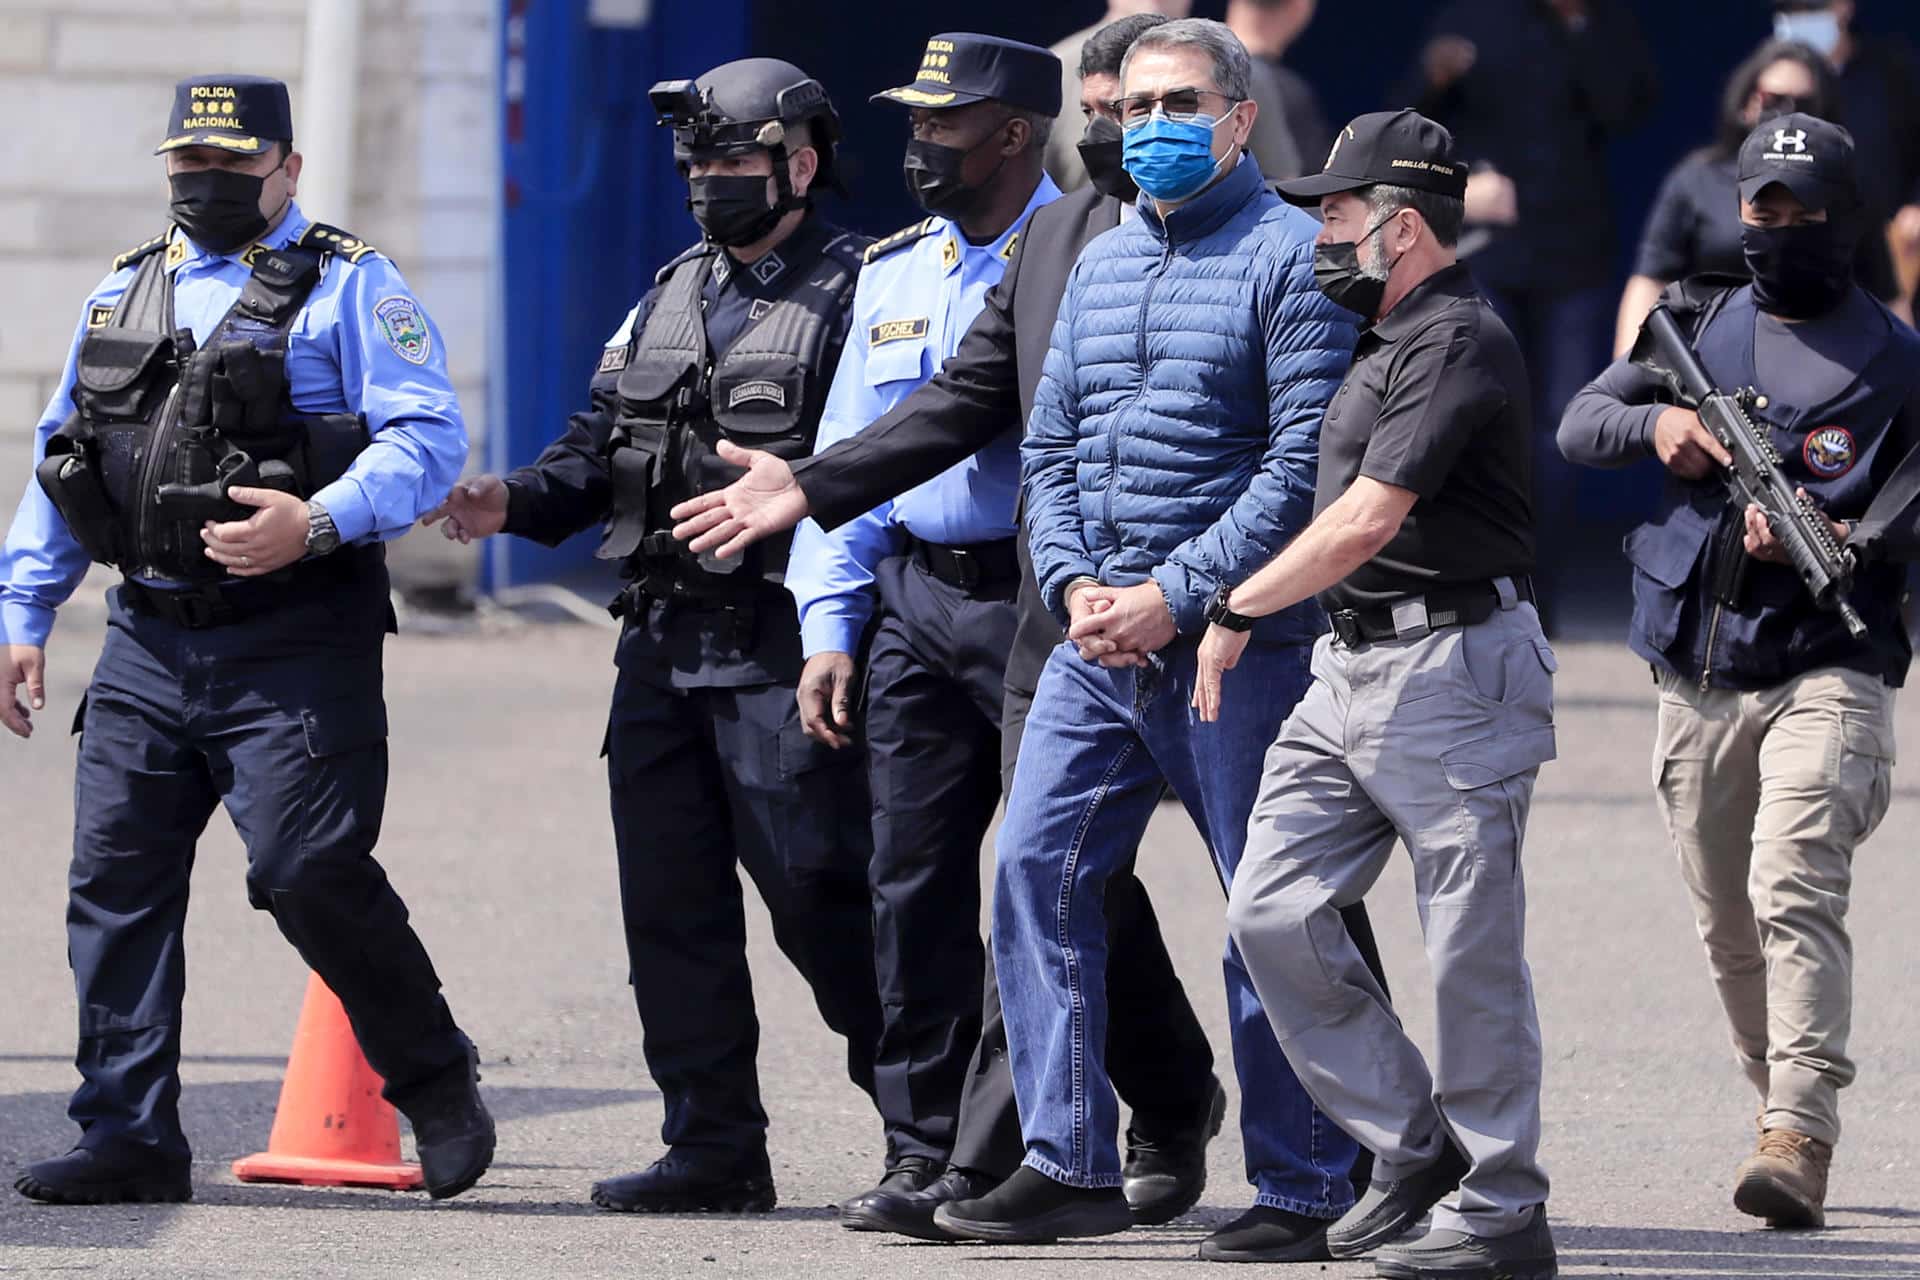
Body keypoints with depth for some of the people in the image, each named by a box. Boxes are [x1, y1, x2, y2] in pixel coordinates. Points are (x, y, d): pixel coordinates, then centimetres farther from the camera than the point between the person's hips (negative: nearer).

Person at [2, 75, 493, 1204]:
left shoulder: (348, 288, -1)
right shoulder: (125, 293, 18)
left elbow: (427, 437, -11)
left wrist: (319, 523, -26)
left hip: (294, 644, -6)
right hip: (149, 642, 6)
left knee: (308, 871, -14)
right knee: (116, 879, 1)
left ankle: (435, 1082, 6)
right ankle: (132, 1140, 6)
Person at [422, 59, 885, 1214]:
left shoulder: (855, 291, -5)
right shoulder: (672, 297, 19)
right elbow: (602, 445, 18)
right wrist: (519, 501, 0)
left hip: (783, 646, -8)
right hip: (664, 642, 8)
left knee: (815, 890, -8)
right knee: (671, 900, 7)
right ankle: (714, 1149, 13)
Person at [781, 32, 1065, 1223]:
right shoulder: (893, 272, 15)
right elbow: (847, 453, 18)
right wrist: (829, 625, 10)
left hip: (1042, 601, -6)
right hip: (914, 600, 6)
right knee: (913, 880, 4)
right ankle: (925, 1151, 9)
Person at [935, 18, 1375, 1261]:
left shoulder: (1290, 257, -5)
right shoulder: (1100, 265, 16)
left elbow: (1302, 467, -13)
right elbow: (1050, 448, 17)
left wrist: (1174, 597, -16)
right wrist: (1074, 583, -1)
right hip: (1097, 642, 7)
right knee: (1039, 869, -2)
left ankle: (1302, 1189, 6)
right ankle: (1071, 1165, 2)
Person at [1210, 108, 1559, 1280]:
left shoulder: (1459, 344, -14)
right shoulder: (1388, 343, 18)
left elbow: (1367, 523, -19)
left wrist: (1233, 611, -12)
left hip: (1454, 670, -10)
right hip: (1351, 667, 10)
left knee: (1470, 952, -5)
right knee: (1273, 914, 3)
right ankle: (1417, 1146, 12)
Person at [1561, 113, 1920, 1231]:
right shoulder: (1700, 325, 13)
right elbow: (1578, 424, 11)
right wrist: (1657, 423, -10)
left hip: (1824, 670, -5)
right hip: (1700, 679, 5)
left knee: (1795, 891, -21)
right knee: (1729, 928, 10)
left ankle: (1801, 1141, -28)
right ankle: (1780, 1113, 25)